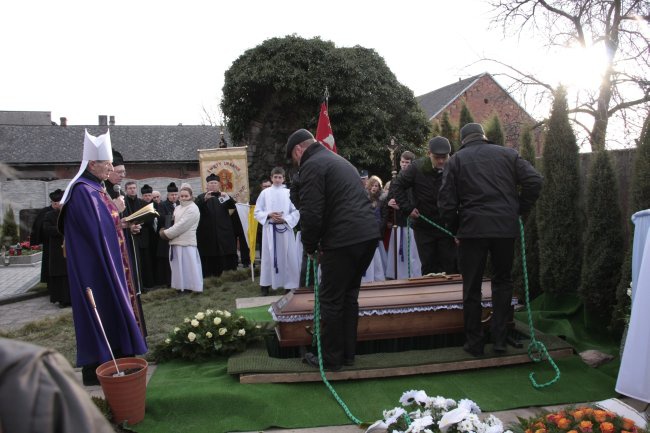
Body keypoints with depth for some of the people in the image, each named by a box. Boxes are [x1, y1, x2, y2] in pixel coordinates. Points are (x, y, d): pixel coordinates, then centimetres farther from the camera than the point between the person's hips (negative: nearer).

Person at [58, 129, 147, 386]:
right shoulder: (83, 191, -17)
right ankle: (97, 369, 8)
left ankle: (111, 360, 25)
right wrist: (115, 210, -11)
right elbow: (96, 230, -22)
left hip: (106, 263, 10)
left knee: (111, 311, 14)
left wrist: (122, 224, 4)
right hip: (95, 267, -10)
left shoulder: (96, 188, 12)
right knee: (101, 313, -3)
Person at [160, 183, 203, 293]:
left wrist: (166, 233, -11)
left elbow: (181, 226, -16)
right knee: (179, 266, 10)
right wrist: (165, 230, -4)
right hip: (176, 242, 8)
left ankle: (192, 286, 2)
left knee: (189, 266, -4)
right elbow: (173, 223, 16)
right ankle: (182, 286, 17)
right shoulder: (177, 208, 15)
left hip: (187, 243, -8)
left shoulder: (193, 209, -11)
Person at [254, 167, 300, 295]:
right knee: (268, 257, 5)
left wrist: (285, 219, -13)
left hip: (285, 228, 0)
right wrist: (269, 215, -11)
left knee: (288, 257, 2)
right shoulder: (265, 193, 4)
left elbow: (296, 212, 1)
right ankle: (265, 285, 13)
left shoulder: (289, 193, 2)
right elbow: (257, 212, 5)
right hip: (270, 229, 0)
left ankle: (290, 285, 11)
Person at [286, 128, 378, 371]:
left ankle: (331, 359, 14)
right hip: (368, 235, 9)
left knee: (331, 300, 4)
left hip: (343, 241, -9)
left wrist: (310, 247, 3)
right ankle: (347, 354, 27)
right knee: (349, 295, 18)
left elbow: (311, 213, -13)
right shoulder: (339, 161, 25)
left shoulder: (312, 165, -5)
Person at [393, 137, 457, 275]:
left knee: (451, 267, 3)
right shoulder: (417, 167, -10)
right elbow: (397, 185, 2)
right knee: (428, 267, 9)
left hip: (447, 227, -1)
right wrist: (407, 208, -6)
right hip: (423, 227, 1)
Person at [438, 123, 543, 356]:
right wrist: (520, 211, 10)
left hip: (472, 228, -2)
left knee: (472, 287, 8)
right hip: (506, 227, 2)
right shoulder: (508, 153, 11)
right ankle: (500, 339, 17)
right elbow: (534, 180, 0)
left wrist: (456, 230, 9)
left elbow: (446, 201, -2)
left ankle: (474, 343, 14)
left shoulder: (456, 160, 6)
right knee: (502, 281, 17)